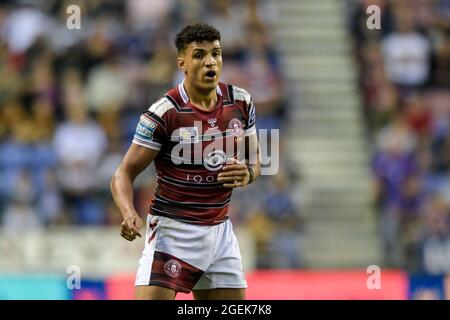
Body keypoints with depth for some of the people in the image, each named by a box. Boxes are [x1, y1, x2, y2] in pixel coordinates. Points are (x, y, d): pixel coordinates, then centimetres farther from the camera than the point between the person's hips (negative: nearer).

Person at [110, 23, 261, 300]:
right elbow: (124, 174, -11)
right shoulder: (164, 113, -13)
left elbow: (255, 162, 16)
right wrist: (129, 213, -31)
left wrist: (247, 173, -9)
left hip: (220, 231, 5)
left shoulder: (241, 102, 3)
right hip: (172, 232, -5)